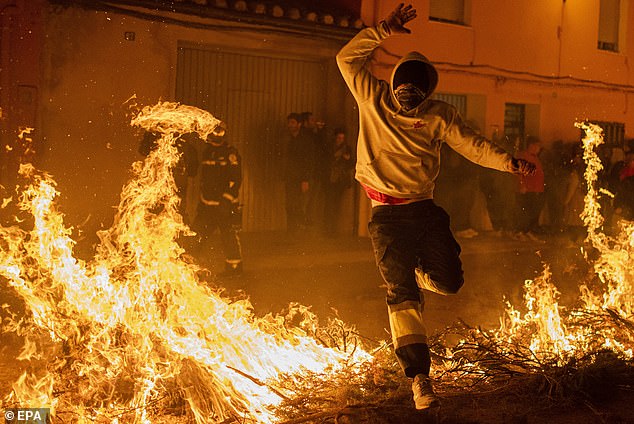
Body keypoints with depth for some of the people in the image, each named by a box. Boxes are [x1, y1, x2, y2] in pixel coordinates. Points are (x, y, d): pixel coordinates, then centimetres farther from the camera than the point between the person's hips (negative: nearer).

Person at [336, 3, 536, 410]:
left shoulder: (439, 115, 4)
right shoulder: (374, 99, 2)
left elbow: (473, 145, 1)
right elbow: (348, 58, 0)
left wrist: (510, 162, -12)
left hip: (425, 209, 2)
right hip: (388, 214, -2)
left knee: (449, 281, -3)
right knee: (402, 292, -6)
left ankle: (416, 270, 35)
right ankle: (419, 377, -2)